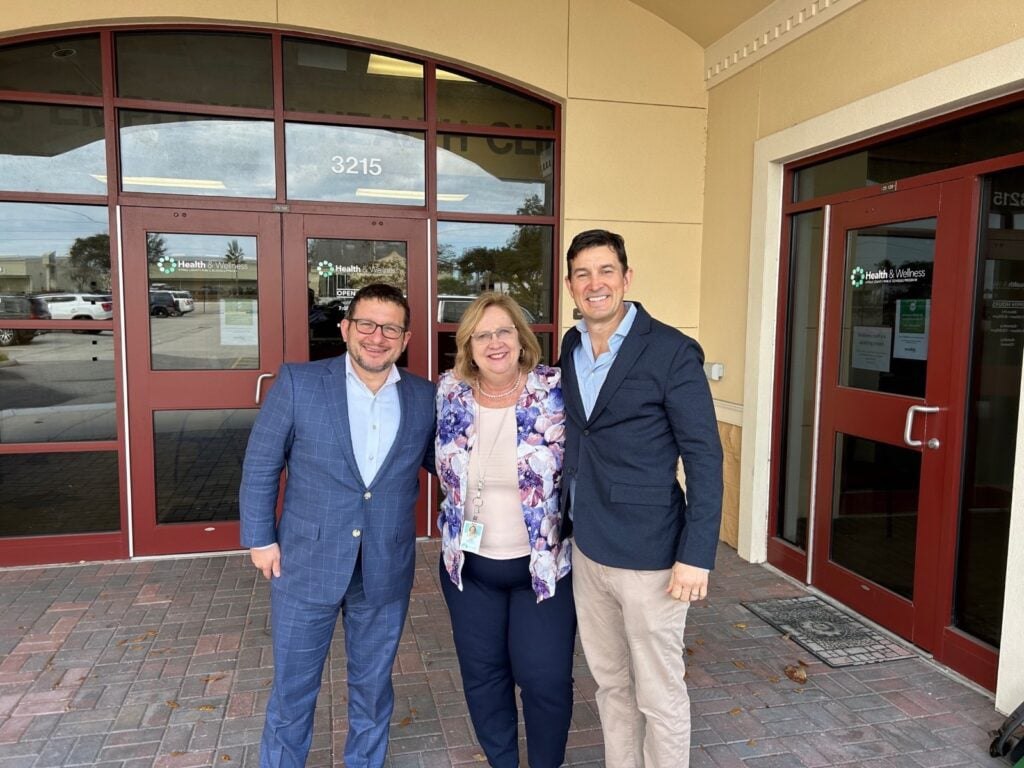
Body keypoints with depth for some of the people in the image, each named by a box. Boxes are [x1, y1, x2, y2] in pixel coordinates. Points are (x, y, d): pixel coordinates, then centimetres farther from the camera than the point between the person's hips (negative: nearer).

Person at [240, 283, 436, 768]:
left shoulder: (424, 398, -2)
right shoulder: (298, 383, -9)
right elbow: (260, 465, -2)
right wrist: (260, 538, -3)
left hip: (386, 573, 2)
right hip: (306, 565, -1)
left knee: (372, 687, 20)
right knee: (292, 689, 16)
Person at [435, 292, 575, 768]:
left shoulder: (555, 391, -14)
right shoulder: (449, 392, -4)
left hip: (544, 563, -3)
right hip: (469, 563, 3)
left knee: (545, 677, 6)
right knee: (482, 673, 16)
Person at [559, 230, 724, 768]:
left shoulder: (671, 352, -13)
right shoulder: (571, 348, 6)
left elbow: (705, 458, -12)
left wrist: (696, 556, -16)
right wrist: (566, 520, 13)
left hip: (648, 555, -6)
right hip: (587, 548, 6)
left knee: (659, 695, 10)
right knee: (610, 682, 20)